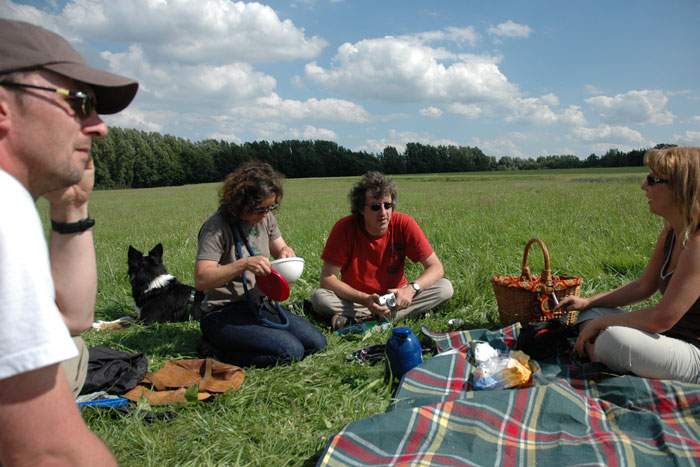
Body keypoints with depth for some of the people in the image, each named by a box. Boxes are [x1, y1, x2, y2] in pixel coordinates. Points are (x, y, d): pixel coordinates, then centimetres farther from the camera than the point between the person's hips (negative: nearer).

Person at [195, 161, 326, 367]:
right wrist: (243, 264, -38)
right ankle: (222, 350, -2)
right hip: (223, 314, -8)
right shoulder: (217, 227, -18)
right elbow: (201, 280, -25)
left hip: (259, 305, 8)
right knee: (291, 351, -23)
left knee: (316, 342, -3)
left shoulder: (266, 218, 3)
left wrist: (286, 252, -8)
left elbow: (280, 247, 17)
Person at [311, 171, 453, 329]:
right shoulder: (344, 228, -18)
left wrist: (411, 288, -33)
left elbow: (436, 267, -13)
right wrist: (365, 299, -30)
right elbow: (327, 278, -18)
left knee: (445, 287, -20)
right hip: (356, 298, -2)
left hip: (394, 297, 3)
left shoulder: (404, 224, -15)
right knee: (319, 298, -28)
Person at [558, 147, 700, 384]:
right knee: (591, 315, 14)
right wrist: (587, 302, 5)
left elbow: (662, 318, -27)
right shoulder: (671, 232, 3)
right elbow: (643, 287, 12)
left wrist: (601, 322, -16)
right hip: (671, 337, 9)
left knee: (613, 336, -32)